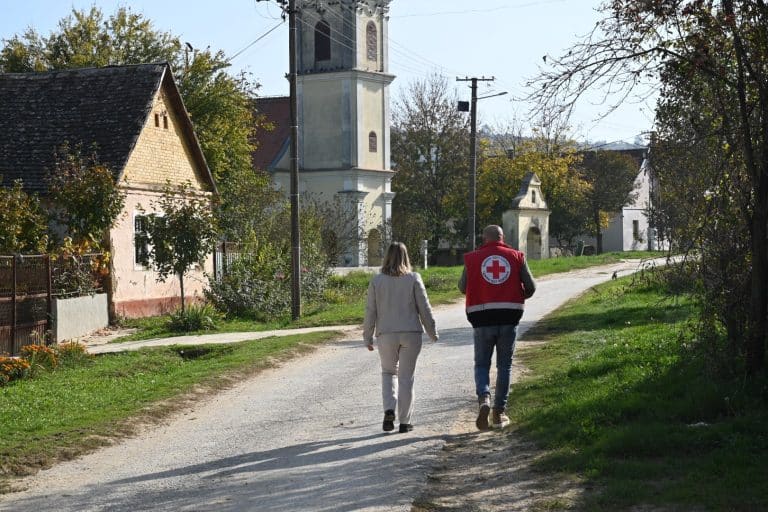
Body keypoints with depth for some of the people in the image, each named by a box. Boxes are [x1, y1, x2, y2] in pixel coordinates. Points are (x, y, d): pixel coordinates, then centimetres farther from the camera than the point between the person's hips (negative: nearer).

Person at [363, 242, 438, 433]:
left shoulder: (377, 281, -1)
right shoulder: (413, 279, -3)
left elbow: (370, 311, 1)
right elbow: (424, 308, -1)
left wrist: (368, 337, 10)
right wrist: (432, 332, 10)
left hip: (386, 334, 1)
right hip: (411, 333, 0)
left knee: (388, 372, 18)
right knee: (406, 376, 7)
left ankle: (389, 409, -3)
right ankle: (405, 421, 8)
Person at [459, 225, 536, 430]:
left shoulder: (472, 258, 3)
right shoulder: (516, 257, 5)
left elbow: (463, 288, 10)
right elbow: (530, 287, 3)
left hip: (482, 318, -1)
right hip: (509, 317, 1)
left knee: (482, 364, 11)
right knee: (504, 366, 12)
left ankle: (484, 399, -16)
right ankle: (499, 413, 13)